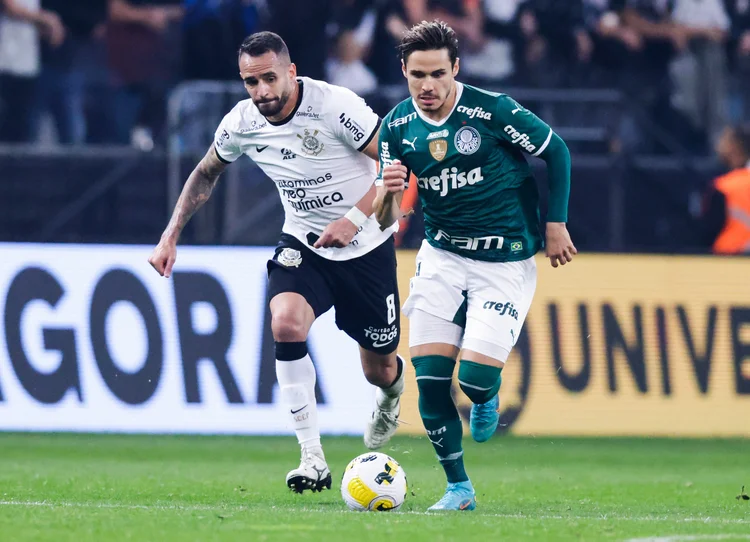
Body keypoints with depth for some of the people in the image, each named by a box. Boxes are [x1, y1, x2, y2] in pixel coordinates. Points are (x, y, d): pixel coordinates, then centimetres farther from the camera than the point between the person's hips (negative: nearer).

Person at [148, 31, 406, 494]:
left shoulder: (336, 106, -25)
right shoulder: (241, 124, -11)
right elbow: (206, 174, 9)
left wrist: (356, 217, -29)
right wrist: (171, 236, 3)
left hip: (366, 246, -2)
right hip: (303, 244, 3)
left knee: (379, 369, 8)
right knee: (286, 322, -28)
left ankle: (392, 387, 52)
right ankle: (314, 460, -23)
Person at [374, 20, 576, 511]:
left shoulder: (491, 110, -18)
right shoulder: (398, 127, -5)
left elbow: (556, 151, -3)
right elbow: (385, 220, -2)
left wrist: (556, 224, -1)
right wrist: (387, 193, -25)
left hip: (506, 262, -4)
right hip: (442, 255, 4)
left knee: (475, 377, -15)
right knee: (429, 377, -8)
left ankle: (486, 399, 25)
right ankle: (458, 489, 9)